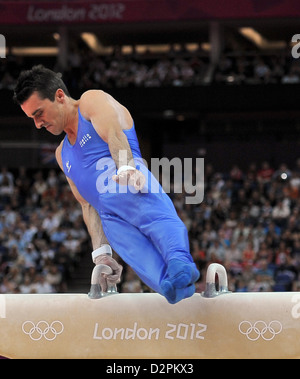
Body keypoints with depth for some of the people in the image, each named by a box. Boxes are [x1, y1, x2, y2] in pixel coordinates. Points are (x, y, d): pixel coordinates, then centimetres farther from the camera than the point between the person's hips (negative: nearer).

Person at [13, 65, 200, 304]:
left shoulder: (94, 101, 17)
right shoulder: (63, 155, 38)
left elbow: (115, 135, -5)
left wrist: (126, 168, -28)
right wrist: (100, 252, 15)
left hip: (131, 186, -5)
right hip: (109, 217, 5)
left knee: (158, 219, -39)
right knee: (141, 257, -29)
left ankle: (180, 263, -67)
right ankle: (173, 285, -57)